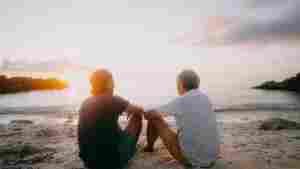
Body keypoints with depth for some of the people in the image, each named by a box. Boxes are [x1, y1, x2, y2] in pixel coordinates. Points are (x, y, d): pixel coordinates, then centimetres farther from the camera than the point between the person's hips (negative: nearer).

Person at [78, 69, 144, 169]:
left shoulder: (86, 103, 1)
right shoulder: (113, 100, -16)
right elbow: (139, 110, 0)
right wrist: (131, 110, 23)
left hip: (89, 161, 6)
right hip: (113, 160, -6)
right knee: (137, 116, 10)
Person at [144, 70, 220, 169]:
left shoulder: (179, 102, -13)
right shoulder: (205, 98, 5)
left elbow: (149, 114, 1)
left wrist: (147, 113, 27)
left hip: (190, 159, -5)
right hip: (211, 159, 6)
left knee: (154, 118, 6)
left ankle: (149, 147, 35)